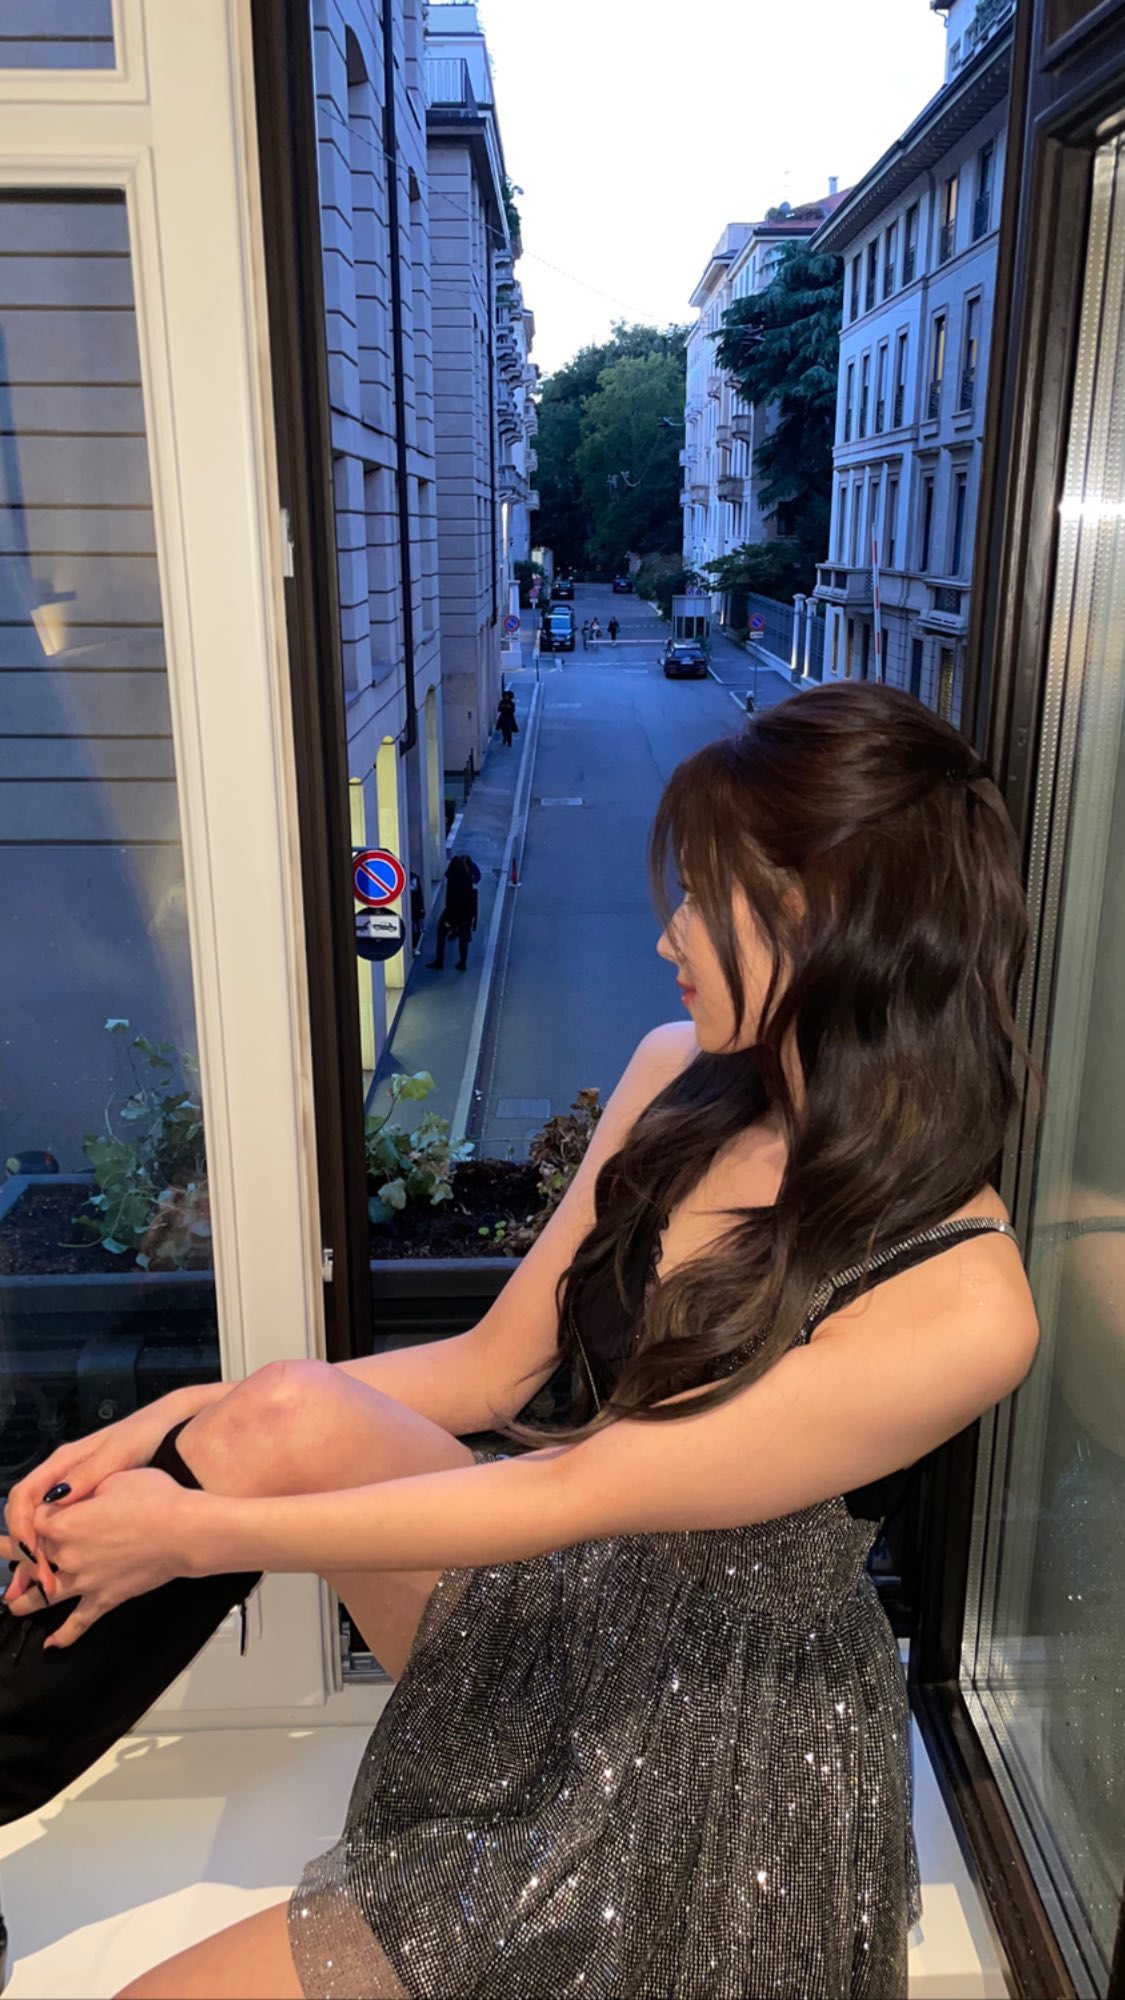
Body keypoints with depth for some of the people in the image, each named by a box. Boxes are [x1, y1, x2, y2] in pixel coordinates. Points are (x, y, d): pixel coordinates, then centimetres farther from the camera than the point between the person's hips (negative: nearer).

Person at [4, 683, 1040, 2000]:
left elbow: (571, 1492, -26)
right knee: (294, 1412, -21)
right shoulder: (677, 1079, -7)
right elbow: (494, 1366, -1)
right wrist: (180, 1423, -9)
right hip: (559, 1606, 5)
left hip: (705, 1756, -5)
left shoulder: (961, 1303, -27)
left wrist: (200, 1531, -19)